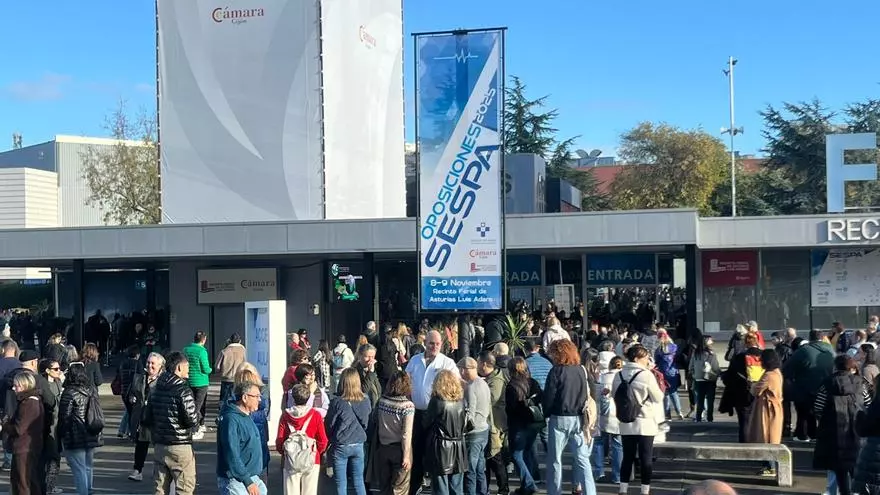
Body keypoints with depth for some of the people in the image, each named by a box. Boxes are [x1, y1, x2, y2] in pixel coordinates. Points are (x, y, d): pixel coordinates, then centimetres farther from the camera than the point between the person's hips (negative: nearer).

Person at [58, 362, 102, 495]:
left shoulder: (69, 393, -14)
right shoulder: (92, 391, 6)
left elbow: (64, 417, -13)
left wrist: (61, 435, -4)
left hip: (75, 439, -7)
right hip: (92, 437, 7)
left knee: (79, 470, -2)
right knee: (88, 467, 19)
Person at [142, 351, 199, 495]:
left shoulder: (156, 389, 8)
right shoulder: (183, 391, -15)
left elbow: (147, 419, 11)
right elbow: (192, 421, -17)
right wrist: (196, 412, 3)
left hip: (159, 445, 7)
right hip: (180, 446, -7)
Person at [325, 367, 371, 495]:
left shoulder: (337, 402, -18)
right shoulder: (365, 400, -8)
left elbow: (329, 424, -7)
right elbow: (366, 423, 3)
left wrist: (329, 440, 11)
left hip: (341, 446, -3)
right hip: (358, 445, 3)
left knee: (341, 484, 8)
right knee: (359, 481, 14)